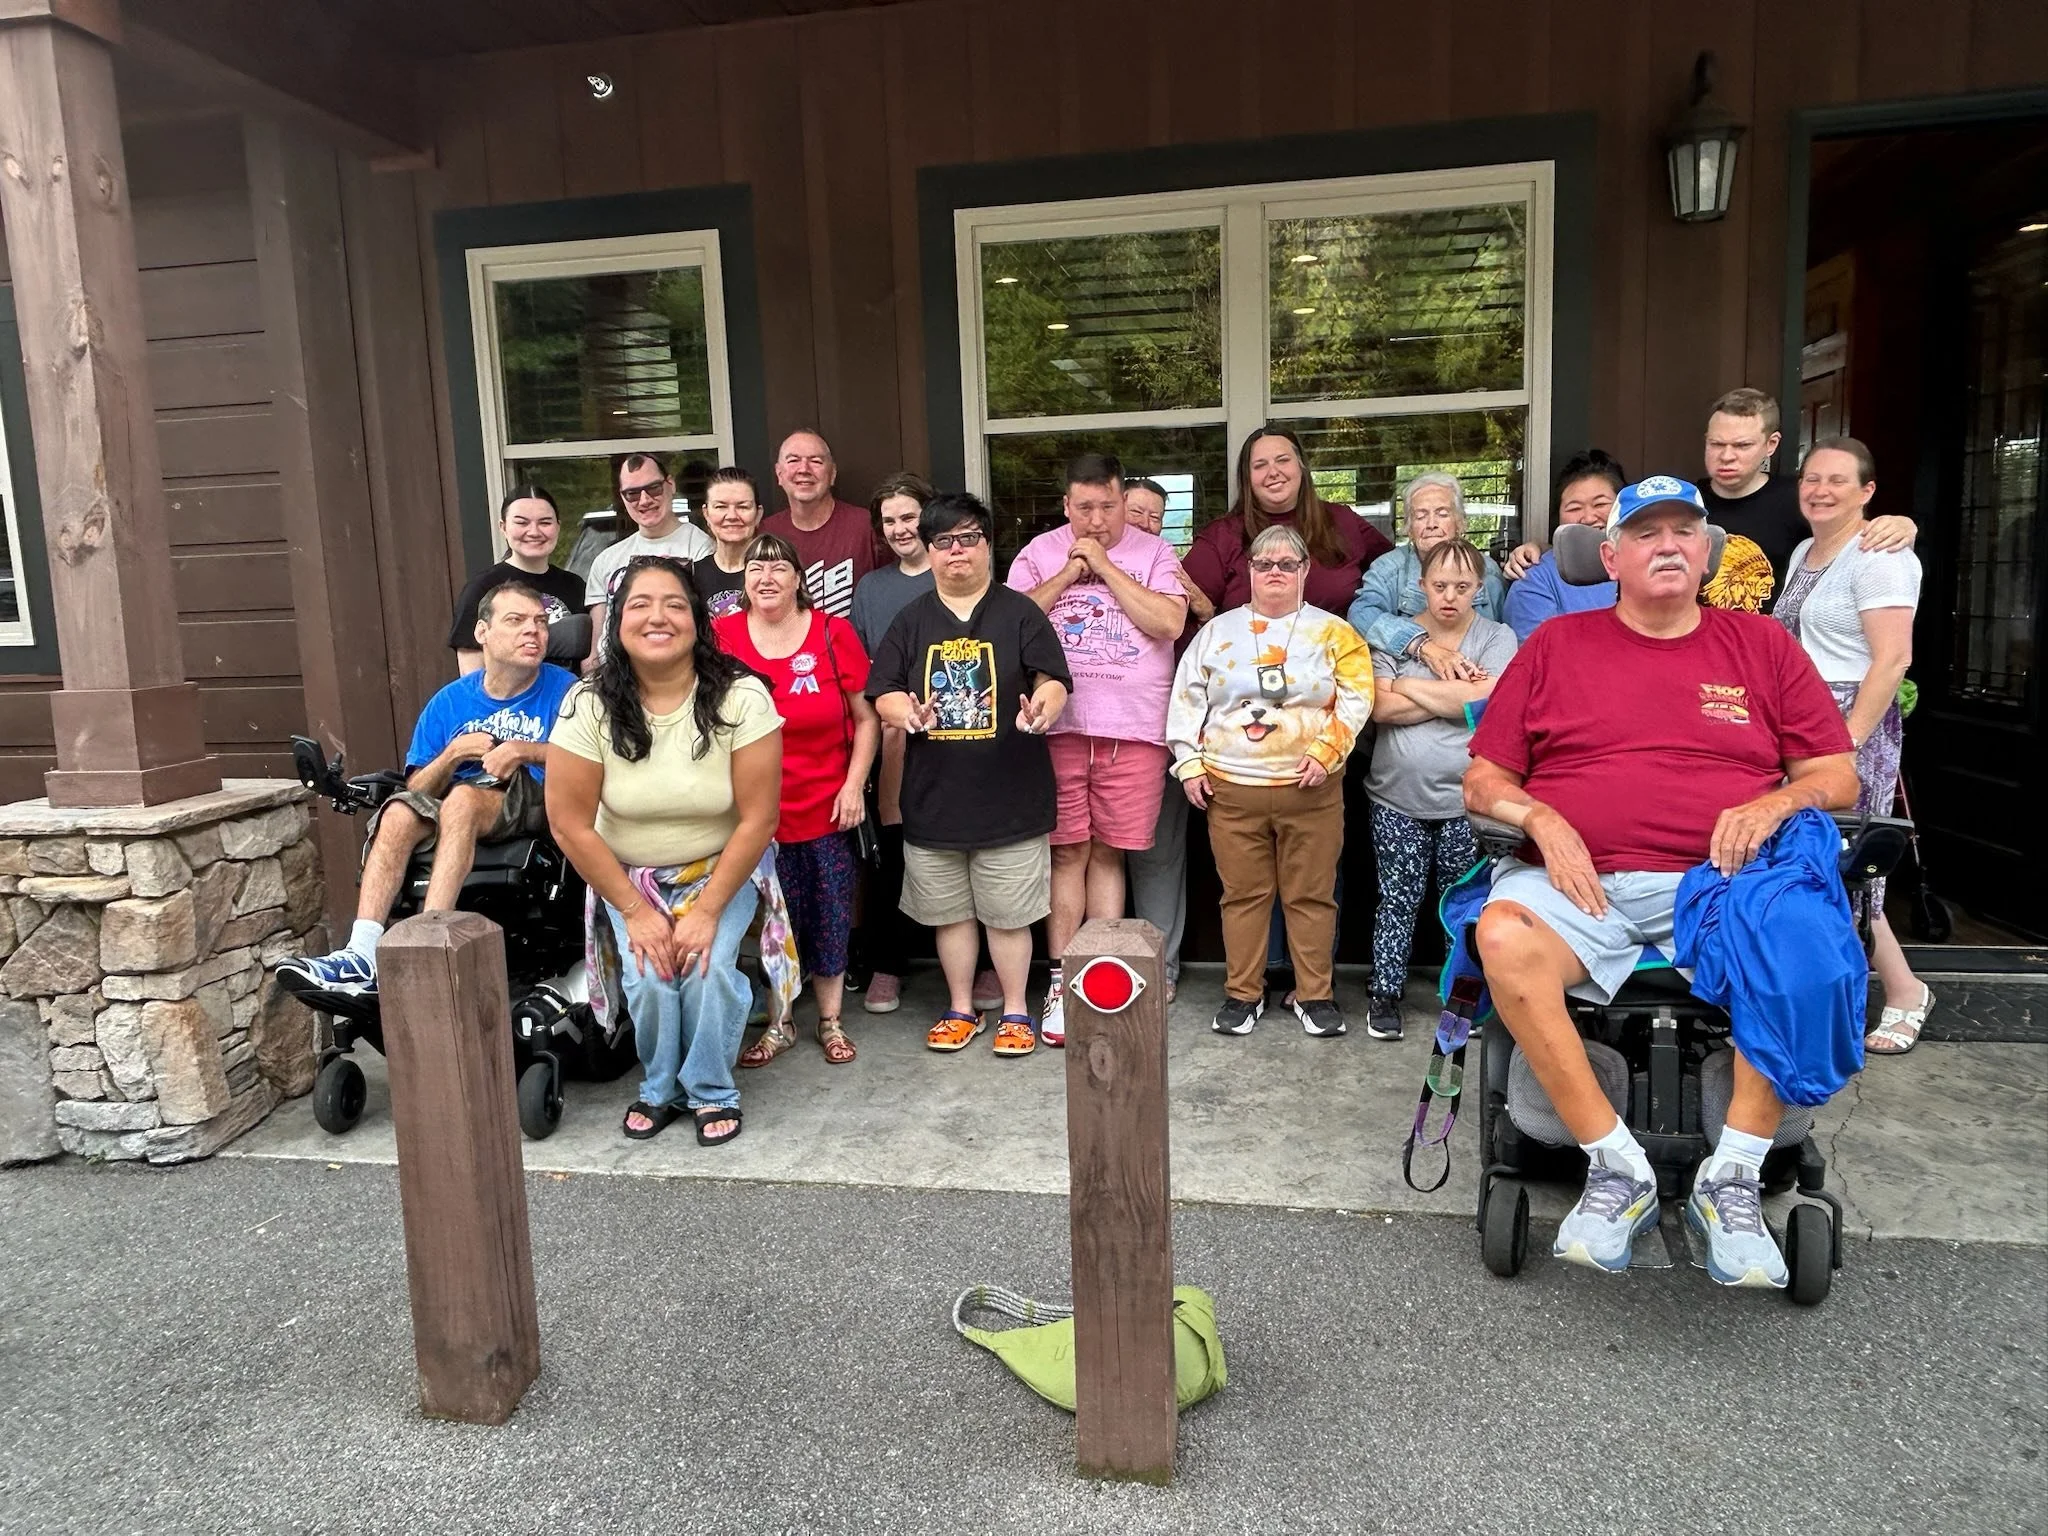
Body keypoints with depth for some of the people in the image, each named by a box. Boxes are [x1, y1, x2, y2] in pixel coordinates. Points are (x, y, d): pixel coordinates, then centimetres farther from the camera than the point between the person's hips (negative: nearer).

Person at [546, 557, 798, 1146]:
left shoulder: (740, 697, -20)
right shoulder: (589, 706, -17)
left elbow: (758, 819, -17)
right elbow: (570, 823, -12)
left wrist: (707, 911, -19)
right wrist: (635, 911, -13)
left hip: (723, 869, -1)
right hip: (629, 876, 1)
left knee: (708, 969, -22)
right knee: (648, 980, -19)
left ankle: (713, 1092, 5)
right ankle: (659, 1089, 12)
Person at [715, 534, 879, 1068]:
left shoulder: (834, 633, -3)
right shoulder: (720, 637, -2)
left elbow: (866, 718, 2)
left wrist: (854, 785, -6)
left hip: (827, 808, 0)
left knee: (830, 917, 9)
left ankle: (830, 1020, 27)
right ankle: (779, 1023, 27)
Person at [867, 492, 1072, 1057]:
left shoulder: (1019, 613, 1)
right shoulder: (912, 620, 8)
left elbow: (1053, 679, -5)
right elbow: (882, 692, 3)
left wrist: (1044, 704, -29)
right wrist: (904, 711, -20)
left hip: (1009, 795, -3)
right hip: (934, 795, 3)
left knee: (1008, 914, 6)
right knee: (950, 912, 14)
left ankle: (1014, 1012, 24)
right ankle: (960, 1009, 31)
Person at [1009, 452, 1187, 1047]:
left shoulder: (1154, 553, 7)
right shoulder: (1039, 553, 9)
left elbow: (1169, 623, -8)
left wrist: (1105, 567, -7)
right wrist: (1068, 574, -6)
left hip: (1134, 730, 0)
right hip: (1058, 726, 0)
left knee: (1107, 854, 6)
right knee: (1067, 853, 3)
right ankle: (1060, 981, 11)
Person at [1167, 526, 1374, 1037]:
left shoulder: (1334, 632, 6)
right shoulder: (1218, 631, 10)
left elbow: (1355, 698, -1)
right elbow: (1188, 698, 9)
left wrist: (1325, 751, -13)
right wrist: (1189, 764, 1)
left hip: (1311, 788, -1)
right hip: (1231, 788, 1)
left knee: (1311, 895, 5)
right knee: (1242, 894, 7)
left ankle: (1315, 994, 17)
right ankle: (1242, 993, 18)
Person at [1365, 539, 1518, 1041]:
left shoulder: (1497, 638, 2)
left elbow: (1482, 701, -15)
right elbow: (1382, 708, -7)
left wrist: (1408, 685, -7)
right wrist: (1454, 695, -10)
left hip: (1464, 799, 0)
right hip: (1399, 797, 1)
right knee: (1397, 900, 6)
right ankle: (1385, 994, 18)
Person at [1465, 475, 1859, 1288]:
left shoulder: (1761, 645, 17)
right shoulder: (1556, 644, 15)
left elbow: (1838, 776, 15)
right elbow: (1483, 780, 10)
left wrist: (1777, 802, -7)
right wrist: (1540, 819, -10)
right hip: (1577, 882, 0)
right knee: (1504, 934, -33)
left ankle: (1732, 1176, -19)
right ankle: (1616, 1166, -22)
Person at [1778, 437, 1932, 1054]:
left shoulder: (1879, 557, -9)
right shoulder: (1803, 552, 16)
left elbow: (1892, 659, -17)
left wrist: (1848, 741, -21)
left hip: (1853, 726, -8)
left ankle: (1905, 992, 14)